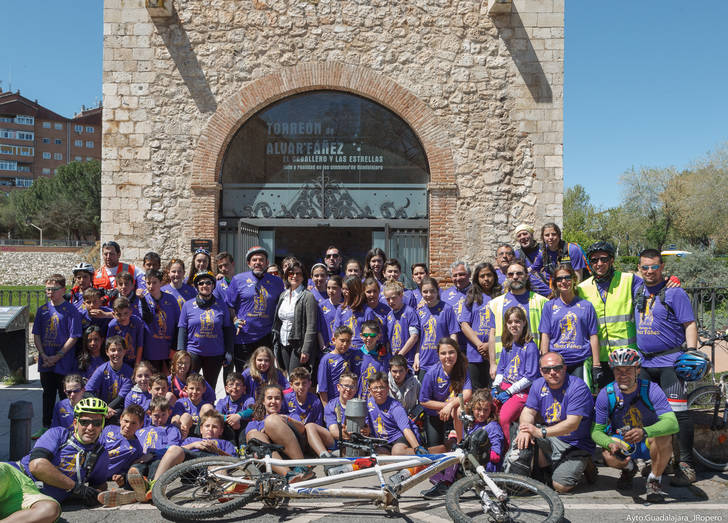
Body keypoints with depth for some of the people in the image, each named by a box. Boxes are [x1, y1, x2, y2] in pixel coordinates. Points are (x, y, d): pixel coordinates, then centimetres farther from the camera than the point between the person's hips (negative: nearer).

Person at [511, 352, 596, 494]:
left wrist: (540, 432, -33)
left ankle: (583, 465, 11)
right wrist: (525, 430, -24)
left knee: (561, 486, -19)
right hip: (550, 440, 5)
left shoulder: (578, 388, -20)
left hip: (575, 445, -5)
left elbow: (572, 424, -26)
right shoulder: (538, 385, 1)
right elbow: (528, 411, 0)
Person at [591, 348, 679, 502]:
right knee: (608, 456, -31)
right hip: (621, 442, 2)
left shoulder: (651, 389, -21)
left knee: (664, 436, -34)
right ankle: (628, 469, 9)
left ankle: (654, 480, -9)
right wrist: (611, 444, -36)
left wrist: (644, 432, -52)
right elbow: (596, 431, -13)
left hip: (649, 443, -1)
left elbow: (672, 423, -33)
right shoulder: (606, 394, -16)